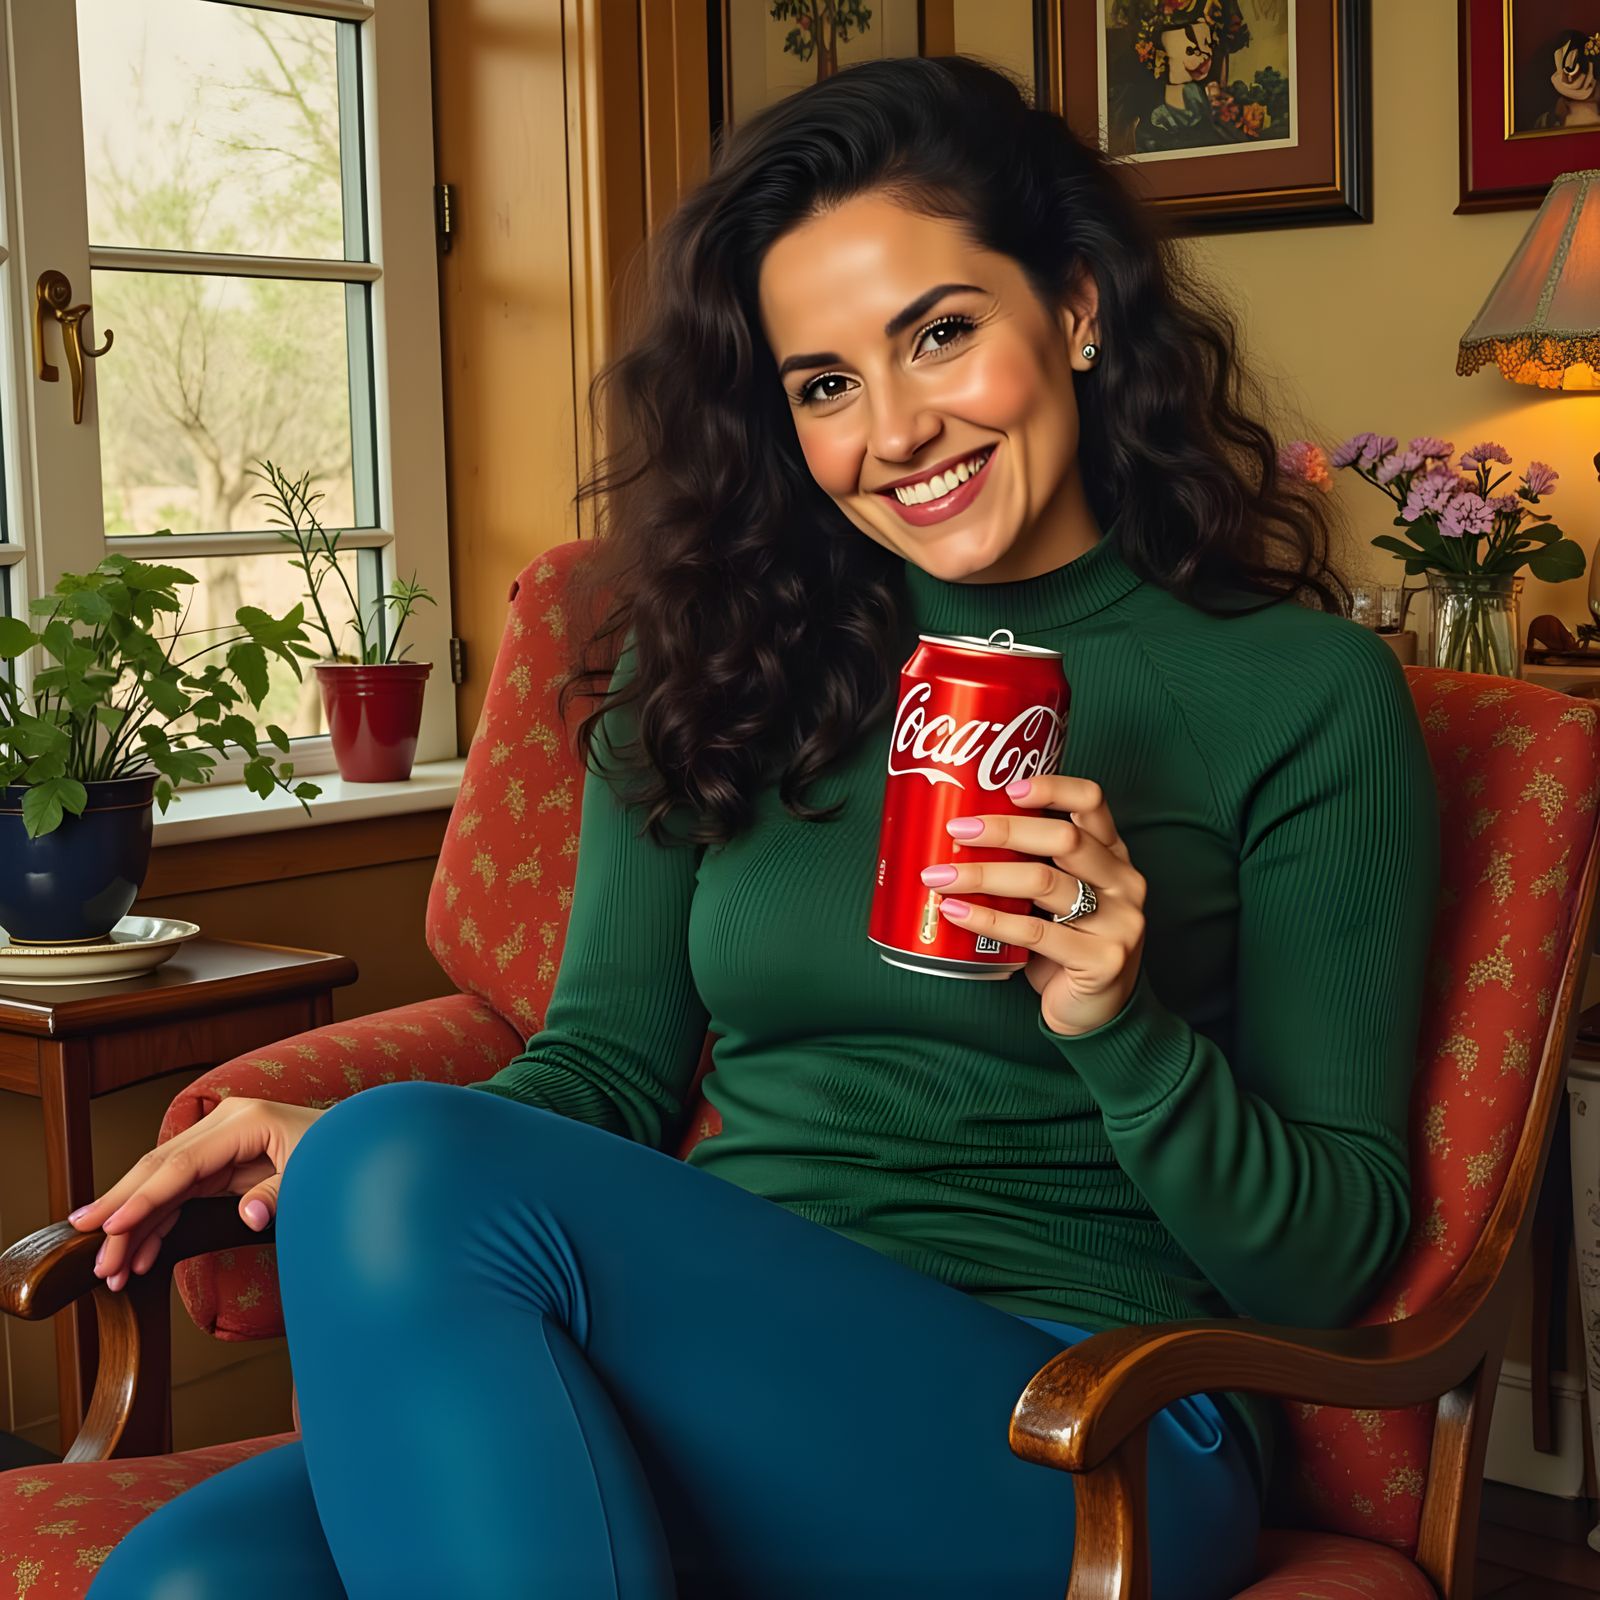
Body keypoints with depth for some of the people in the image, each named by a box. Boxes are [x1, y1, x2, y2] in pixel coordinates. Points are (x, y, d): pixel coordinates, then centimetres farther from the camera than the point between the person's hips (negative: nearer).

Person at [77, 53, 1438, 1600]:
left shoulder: (1302, 693, 1)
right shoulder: (721, 661, 14)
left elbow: (1328, 1258, 1)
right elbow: (610, 1061, 13)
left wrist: (1120, 1026, -18)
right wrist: (341, 1159, -6)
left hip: (1083, 1442, -3)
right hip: (725, 1381, 3)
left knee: (404, 1168, -26)